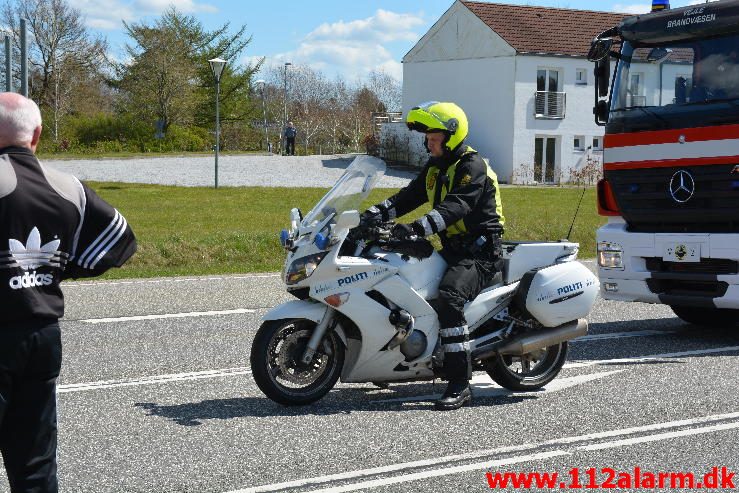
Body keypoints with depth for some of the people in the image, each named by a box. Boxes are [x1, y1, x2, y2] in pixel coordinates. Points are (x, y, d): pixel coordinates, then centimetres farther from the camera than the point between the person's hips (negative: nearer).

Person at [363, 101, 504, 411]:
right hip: (449, 248, 10)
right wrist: (375, 214, -2)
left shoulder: (472, 167, -13)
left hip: (479, 251, -10)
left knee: (449, 297, -32)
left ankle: (460, 384, -32)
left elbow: (455, 207, -28)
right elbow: (408, 197, 14)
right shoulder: (435, 167, 17)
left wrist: (417, 228, -40)